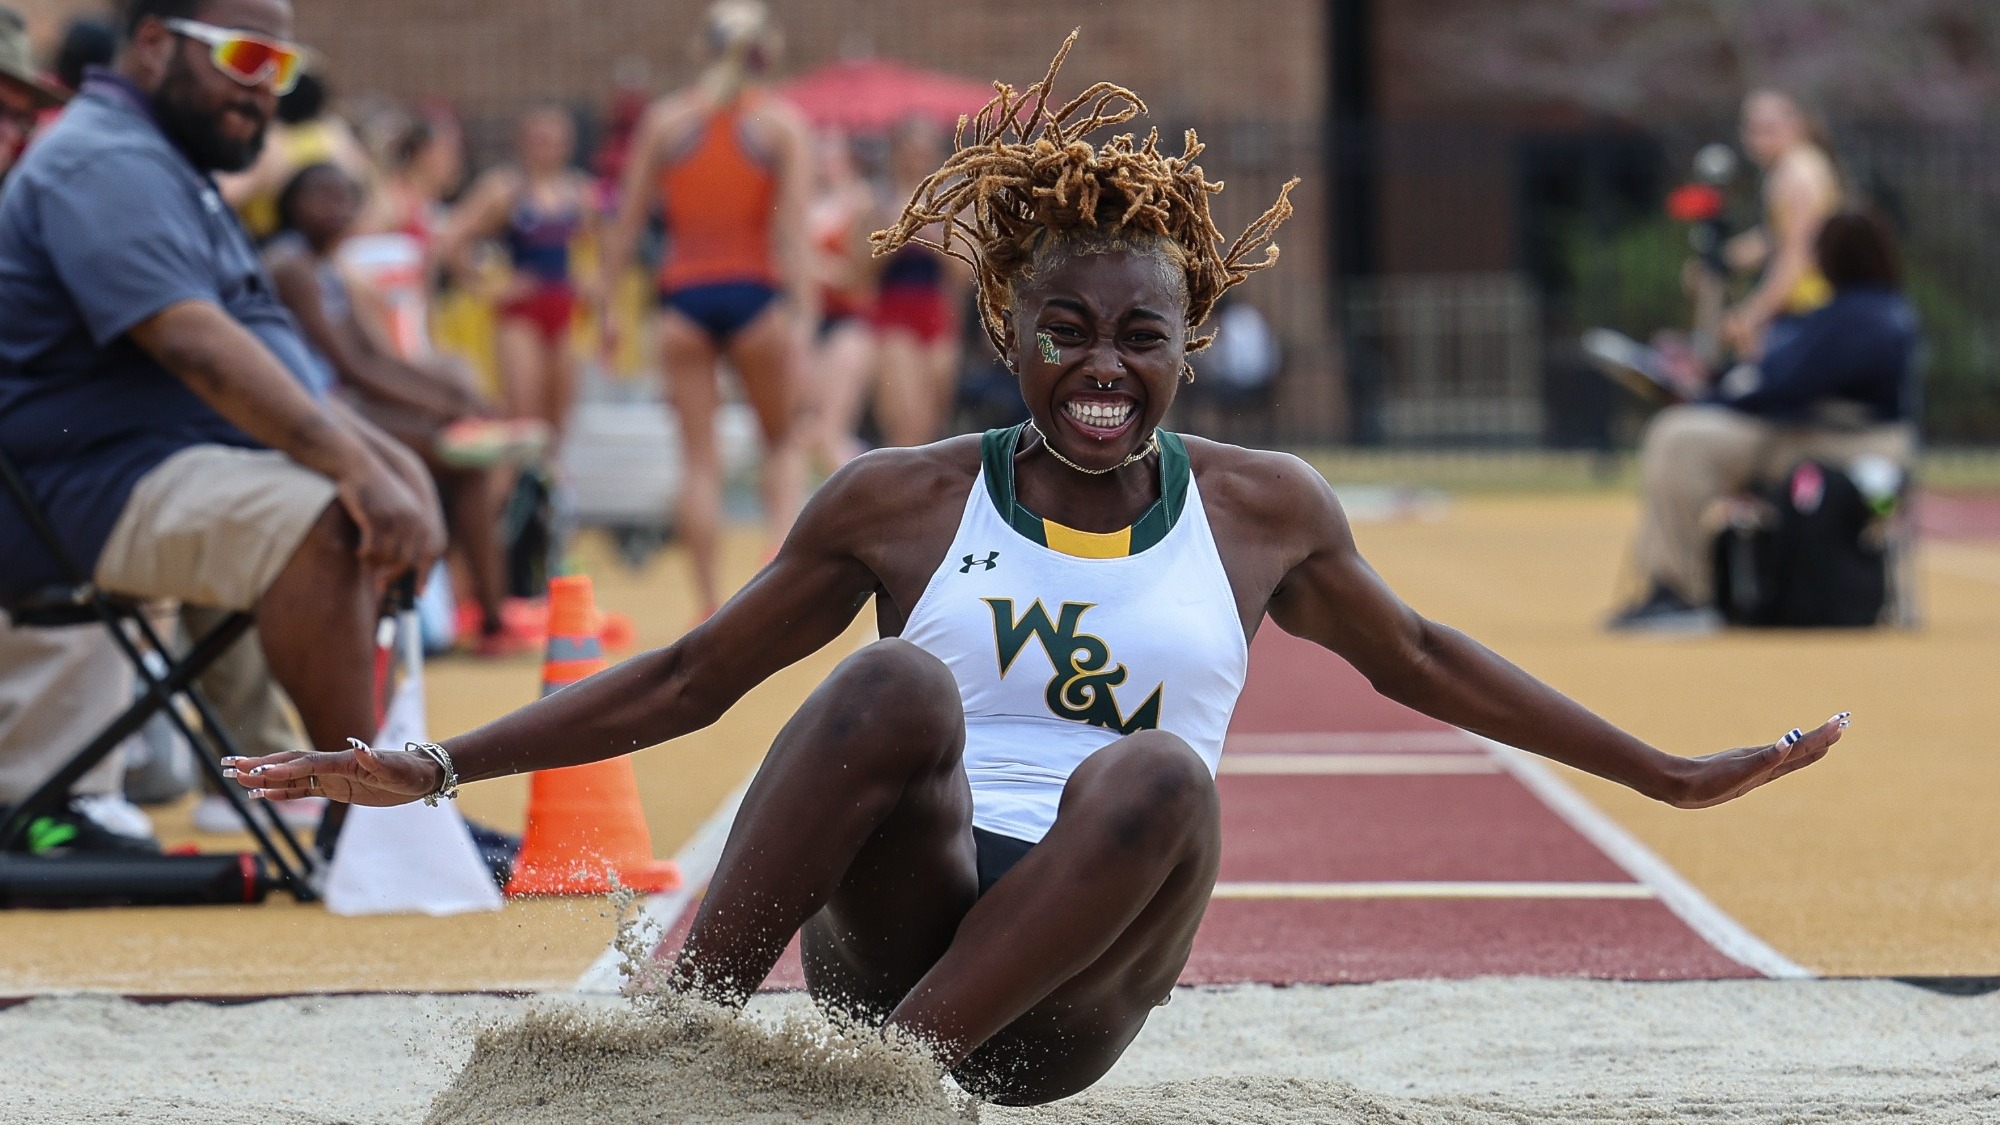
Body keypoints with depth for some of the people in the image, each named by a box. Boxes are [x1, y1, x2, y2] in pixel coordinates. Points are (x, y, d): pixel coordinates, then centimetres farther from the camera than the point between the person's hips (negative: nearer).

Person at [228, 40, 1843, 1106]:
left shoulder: (1263, 510, 11)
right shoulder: (899, 504, 8)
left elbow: (1419, 661, 27)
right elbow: (687, 682, 14)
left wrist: (1672, 777, 29)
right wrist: (440, 770, 6)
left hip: (1070, 996, 1)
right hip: (891, 927, -1)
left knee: (1153, 776, -33)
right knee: (899, 685, -30)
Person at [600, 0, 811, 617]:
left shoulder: (664, 119, 5)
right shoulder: (783, 123, 0)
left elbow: (625, 224, 4)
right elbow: (792, 230, -9)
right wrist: (800, 314, -12)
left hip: (684, 297, 1)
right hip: (755, 294, -1)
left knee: (699, 457, 6)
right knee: (783, 440, 18)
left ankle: (711, 608, 1)